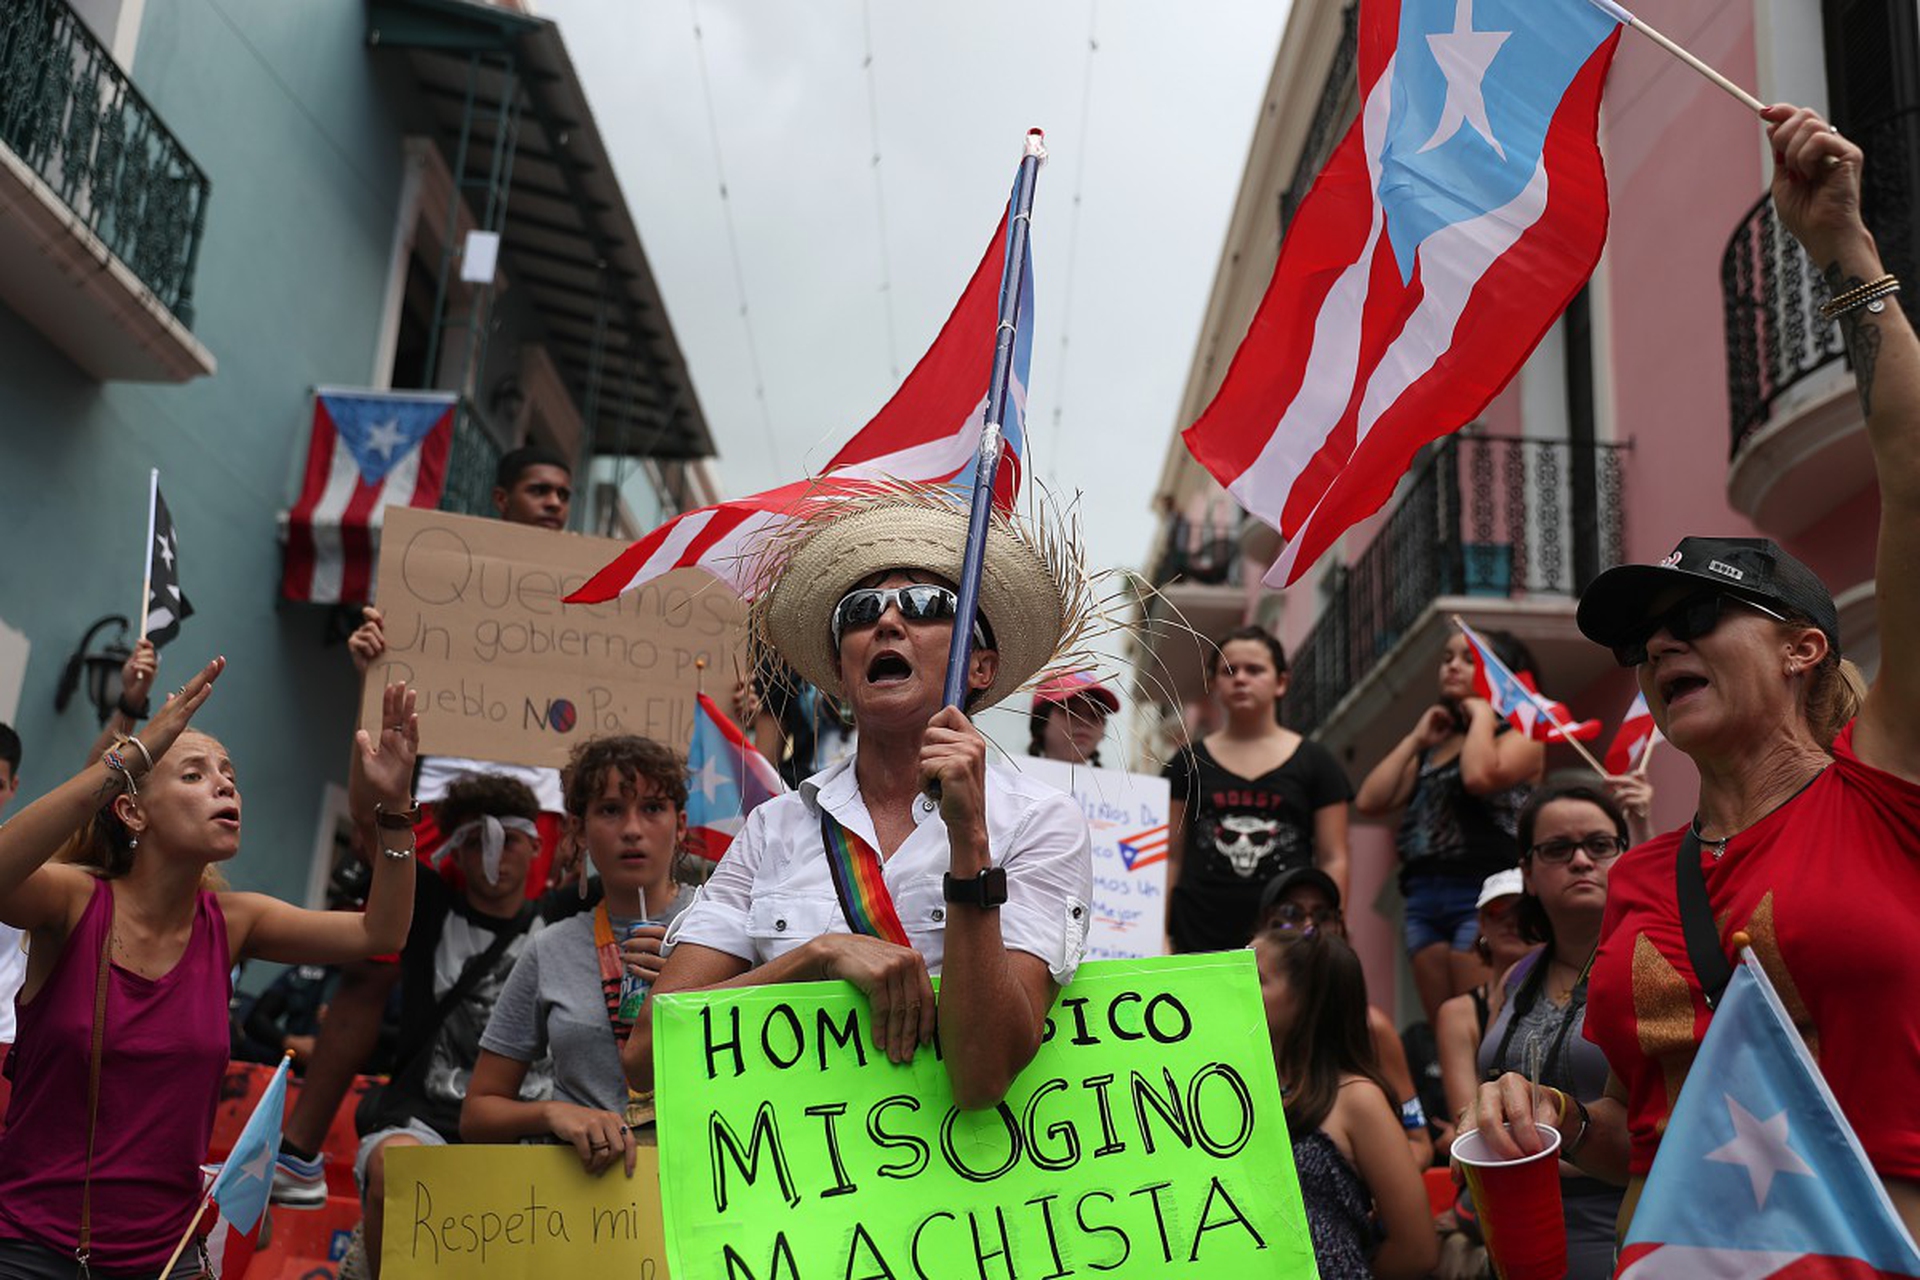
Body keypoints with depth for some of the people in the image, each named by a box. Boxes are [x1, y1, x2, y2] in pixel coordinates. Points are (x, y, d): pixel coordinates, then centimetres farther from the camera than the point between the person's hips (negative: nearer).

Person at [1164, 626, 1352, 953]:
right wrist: (1159, 936, 2)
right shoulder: (1189, 763, 11)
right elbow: (1171, 858, 10)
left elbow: (1333, 861, 8)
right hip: (1198, 938, 1)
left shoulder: (1315, 763, 9)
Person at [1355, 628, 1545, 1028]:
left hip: (1484, 893, -7)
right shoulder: (1435, 745, 22)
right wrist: (1415, 739, 13)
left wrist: (1483, 714, -2)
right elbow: (1370, 802, 13)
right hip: (1424, 895, 7)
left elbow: (1479, 776, -19)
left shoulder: (1522, 735, 4)